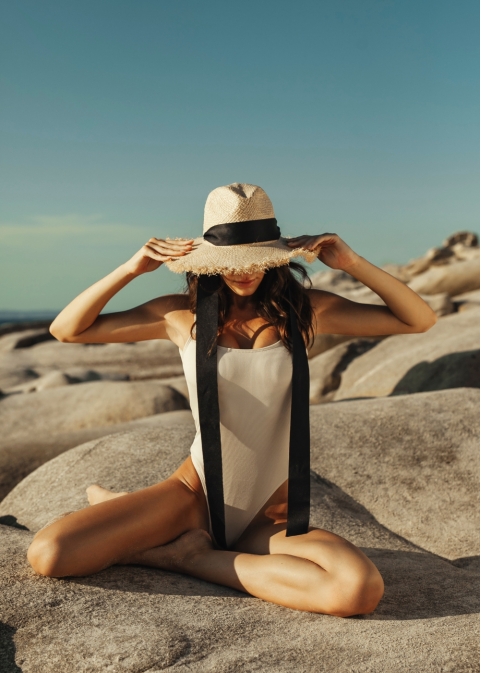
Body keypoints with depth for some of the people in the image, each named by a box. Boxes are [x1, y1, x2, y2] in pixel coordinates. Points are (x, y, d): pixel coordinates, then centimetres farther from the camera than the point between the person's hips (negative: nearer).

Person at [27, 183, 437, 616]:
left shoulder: (304, 311, -3)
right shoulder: (183, 315, -3)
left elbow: (420, 320, -2)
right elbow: (66, 330, 0)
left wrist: (352, 263, -13)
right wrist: (131, 269, -11)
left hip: (270, 515, 1)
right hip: (194, 493, -1)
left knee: (362, 590, -31)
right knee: (47, 554, -17)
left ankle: (192, 558, -10)